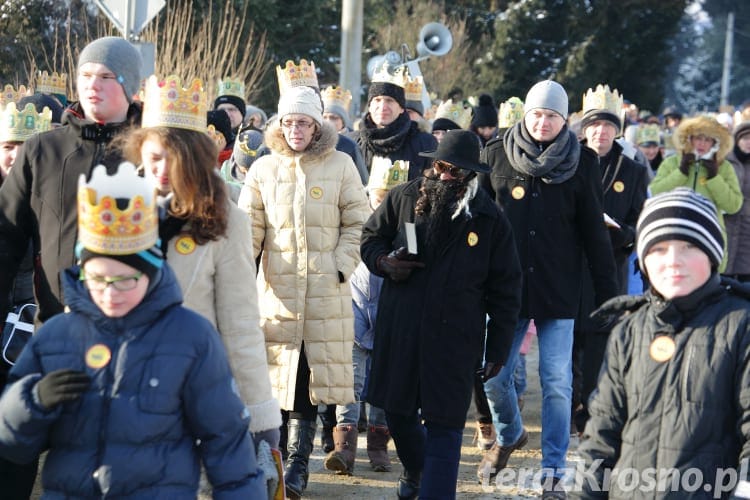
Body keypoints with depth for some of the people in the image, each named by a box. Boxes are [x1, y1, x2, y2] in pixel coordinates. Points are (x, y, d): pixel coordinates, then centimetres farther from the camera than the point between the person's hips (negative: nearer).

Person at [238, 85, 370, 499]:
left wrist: (342, 266, -4)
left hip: (325, 292, -1)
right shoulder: (263, 168, 8)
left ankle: (297, 463, 0)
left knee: (309, 380, -4)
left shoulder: (340, 165, 4)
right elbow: (250, 228, 7)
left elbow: (356, 222, 7)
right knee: (279, 376, 2)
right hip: (277, 289, 1)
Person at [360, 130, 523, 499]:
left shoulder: (489, 219, -3)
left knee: (444, 427, -4)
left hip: (455, 340, -3)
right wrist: (384, 262, -8)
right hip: (399, 330, 3)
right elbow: (370, 238, 15)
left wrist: (498, 349, -1)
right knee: (398, 412, 18)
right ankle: (414, 468, 48)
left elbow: (505, 289, 1)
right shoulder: (403, 199, 0)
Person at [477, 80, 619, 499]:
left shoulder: (581, 162, -1)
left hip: (558, 290, -1)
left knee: (557, 382, -1)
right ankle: (509, 436, 34)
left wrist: (608, 292, -2)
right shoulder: (497, 156, 1)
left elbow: (594, 231, 1)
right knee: (494, 374, 4)